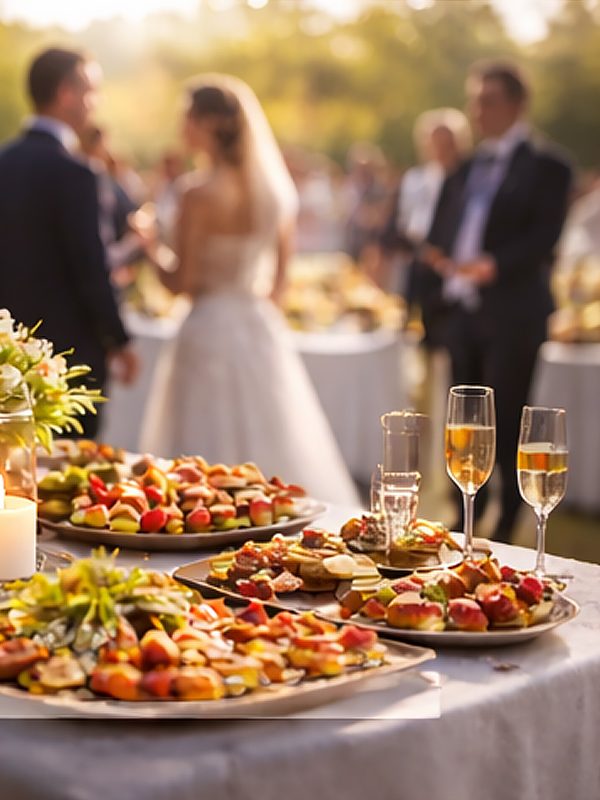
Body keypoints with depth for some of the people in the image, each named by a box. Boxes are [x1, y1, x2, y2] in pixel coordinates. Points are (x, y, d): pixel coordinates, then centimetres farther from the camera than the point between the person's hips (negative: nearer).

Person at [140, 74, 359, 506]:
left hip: (211, 329, -6)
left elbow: (182, 282, -12)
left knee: (207, 461, 2)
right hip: (262, 328, 6)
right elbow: (279, 275, 12)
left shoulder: (201, 193, -14)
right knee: (271, 447, 14)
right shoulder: (276, 190, 5)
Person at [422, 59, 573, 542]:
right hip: (464, 308, 6)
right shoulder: (467, 169, 17)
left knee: (506, 422, -3)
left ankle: (506, 529, 8)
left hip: (513, 310, -6)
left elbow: (544, 235, -13)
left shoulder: (546, 165, -3)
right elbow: (442, 234, 17)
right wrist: (441, 258, -5)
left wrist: (494, 265, -24)